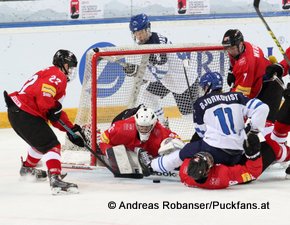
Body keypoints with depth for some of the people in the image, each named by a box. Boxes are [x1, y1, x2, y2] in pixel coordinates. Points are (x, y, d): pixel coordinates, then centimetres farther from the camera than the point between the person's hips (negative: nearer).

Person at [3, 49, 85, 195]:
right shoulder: (58, 76, -7)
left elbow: (57, 114, 25)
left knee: (41, 141, 32)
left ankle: (27, 168, 52)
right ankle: (55, 179, -29)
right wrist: (52, 109, -15)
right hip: (26, 115, -11)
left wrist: (71, 129, 19)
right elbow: (43, 92, -28)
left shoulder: (49, 74, 26)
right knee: (52, 145, -15)